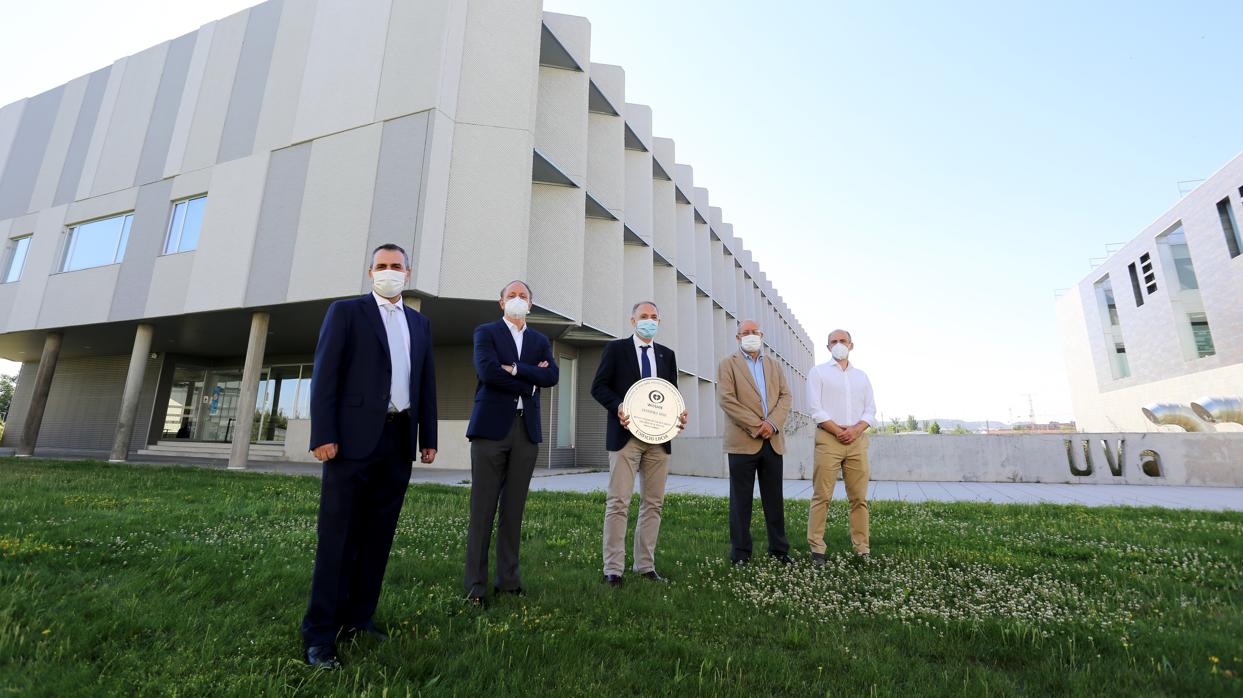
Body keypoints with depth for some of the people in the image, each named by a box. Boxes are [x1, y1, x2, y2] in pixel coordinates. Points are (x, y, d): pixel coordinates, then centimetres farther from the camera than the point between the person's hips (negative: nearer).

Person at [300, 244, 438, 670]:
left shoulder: (420, 324, 16)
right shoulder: (346, 312, 4)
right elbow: (325, 375, -4)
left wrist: (428, 437, 9)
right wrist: (323, 435, -13)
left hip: (399, 442, 5)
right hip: (355, 438, -4)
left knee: (378, 535, 10)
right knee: (338, 535, 1)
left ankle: (358, 618, 23)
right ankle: (320, 634, 11)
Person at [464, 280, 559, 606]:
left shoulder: (541, 341, 18)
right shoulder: (486, 332, 7)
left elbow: (551, 376, 0)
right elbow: (487, 370, -11)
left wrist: (514, 368, -10)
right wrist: (530, 380, -5)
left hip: (526, 430, 4)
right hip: (492, 426, -3)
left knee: (514, 509, 8)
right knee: (483, 508, 0)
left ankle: (508, 578, 18)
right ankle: (476, 584, 8)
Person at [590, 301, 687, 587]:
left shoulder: (667, 354, 16)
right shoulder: (616, 348, 4)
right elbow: (598, 386, -1)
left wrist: (679, 413, -3)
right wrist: (618, 407, -18)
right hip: (626, 435, -4)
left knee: (653, 503, 9)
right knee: (618, 502, -4)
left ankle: (646, 565, 20)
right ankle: (613, 569, 5)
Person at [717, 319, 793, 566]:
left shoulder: (774, 365, 18)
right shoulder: (728, 364, 4)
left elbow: (786, 396, 8)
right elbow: (726, 399, -8)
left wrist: (772, 422, -9)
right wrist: (756, 426, -13)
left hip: (773, 441, 4)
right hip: (743, 441, -4)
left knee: (774, 499, 10)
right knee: (741, 500, 2)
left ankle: (779, 549, 21)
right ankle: (740, 553, 11)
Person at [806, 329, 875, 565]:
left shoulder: (861, 376, 18)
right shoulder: (818, 372, 5)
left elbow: (871, 410, 10)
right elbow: (815, 408, -4)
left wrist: (856, 429, -8)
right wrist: (838, 430, -12)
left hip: (857, 440, 4)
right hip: (828, 438, -4)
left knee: (859, 497, 5)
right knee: (821, 496, -4)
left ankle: (862, 547, 13)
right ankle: (816, 548, 2)